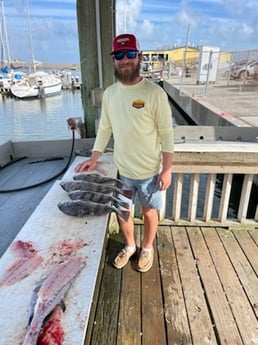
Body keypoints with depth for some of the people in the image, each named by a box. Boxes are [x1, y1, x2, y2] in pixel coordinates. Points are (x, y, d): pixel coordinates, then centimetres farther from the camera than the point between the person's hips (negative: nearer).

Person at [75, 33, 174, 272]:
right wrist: (93, 159, 4)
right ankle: (129, 246, 45)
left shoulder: (155, 93, -14)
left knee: (149, 211, 15)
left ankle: (147, 248, 42)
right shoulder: (109, 93, 0)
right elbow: (104, 128, 8)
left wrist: (167, 169, -12)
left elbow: (166, 134, -11)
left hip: (149, 171, -4)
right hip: (121, 169, 4)